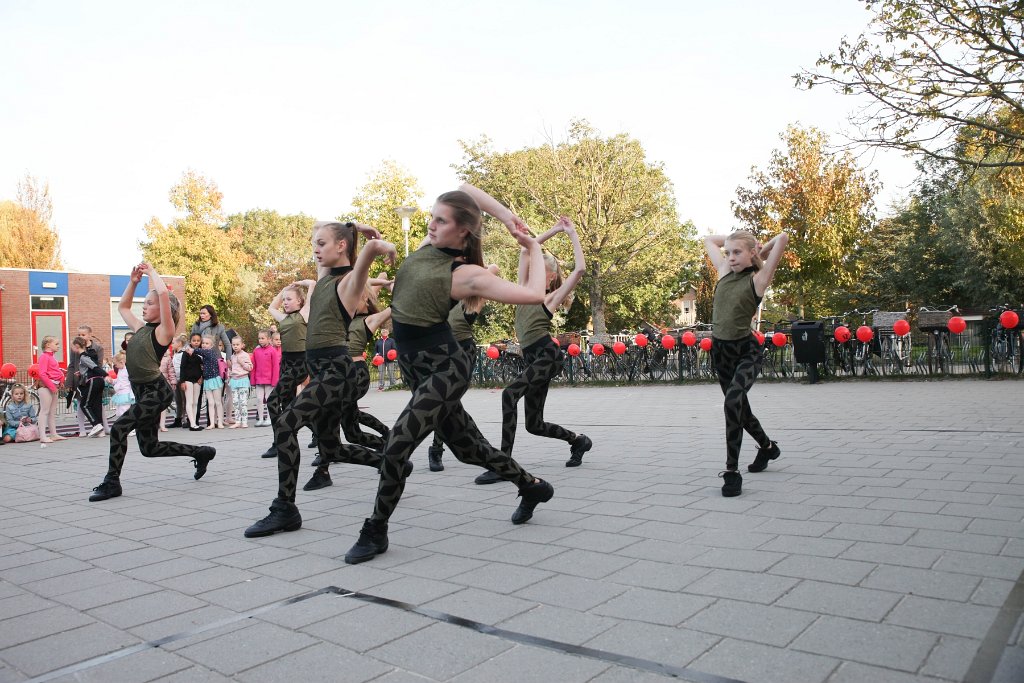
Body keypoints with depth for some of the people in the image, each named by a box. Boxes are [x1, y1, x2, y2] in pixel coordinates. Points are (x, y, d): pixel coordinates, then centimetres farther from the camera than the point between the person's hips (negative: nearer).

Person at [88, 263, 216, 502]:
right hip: (143, 392, 9)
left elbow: (163, 293, -22)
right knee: (149, 448, 11)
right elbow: (123, 307, 29)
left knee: (119, 427, -19)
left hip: (157, 392, -9)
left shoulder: (164, 330, -8)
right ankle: (200, 452, 24)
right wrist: (133, 281, 18)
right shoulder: (141, 328, 14)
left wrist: (152, 272, -7)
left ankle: (112, 482, -7)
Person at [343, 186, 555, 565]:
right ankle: (532, 487, 35)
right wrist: (504, 214, 9)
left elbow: (534, 294, -19)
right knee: (467, 446, 17)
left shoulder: (467, 273, -15)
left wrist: (533, 248, -6)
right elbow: (465, 188, 12)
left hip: (445, 366, -8)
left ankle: (375, 532, 2)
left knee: (398, 442, -16)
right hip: (417, 367, 9)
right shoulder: (428, 245, 4)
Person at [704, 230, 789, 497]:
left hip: (747, 351, -6)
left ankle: (732, 471, -21)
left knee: (733, 401, -30)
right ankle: (767, 447, 48)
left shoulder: (758, 279, -9)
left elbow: (783, 238, -19)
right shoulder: (724, 272, 5)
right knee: (740, 407, 19)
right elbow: (709, 240, 19)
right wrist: (740, 240, 12)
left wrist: (759, 250, -1)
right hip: (720, 350, 6)